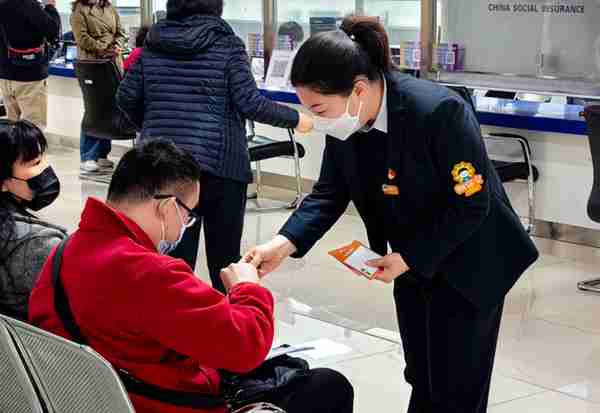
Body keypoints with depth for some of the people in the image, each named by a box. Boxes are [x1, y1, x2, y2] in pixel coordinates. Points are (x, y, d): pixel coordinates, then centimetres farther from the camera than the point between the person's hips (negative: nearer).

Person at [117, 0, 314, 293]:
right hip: (219, 163, -3)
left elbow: (126, 98, 11)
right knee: (224, 257, 10)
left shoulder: (154, 43, 9)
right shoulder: (226, 43, -2)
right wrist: (295, 119, 4)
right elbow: (250, 102, -9)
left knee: (173, 256, 5)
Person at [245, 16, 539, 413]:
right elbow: (330, 194, -2)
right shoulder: (345, 121, -11)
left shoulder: (438, 112, -32)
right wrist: (284, 244, -18)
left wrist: (408, 258, -23)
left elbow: (472, 205, -25)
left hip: (468, 262, -7)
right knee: (422, 381, 17)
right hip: (412, 261, 7)